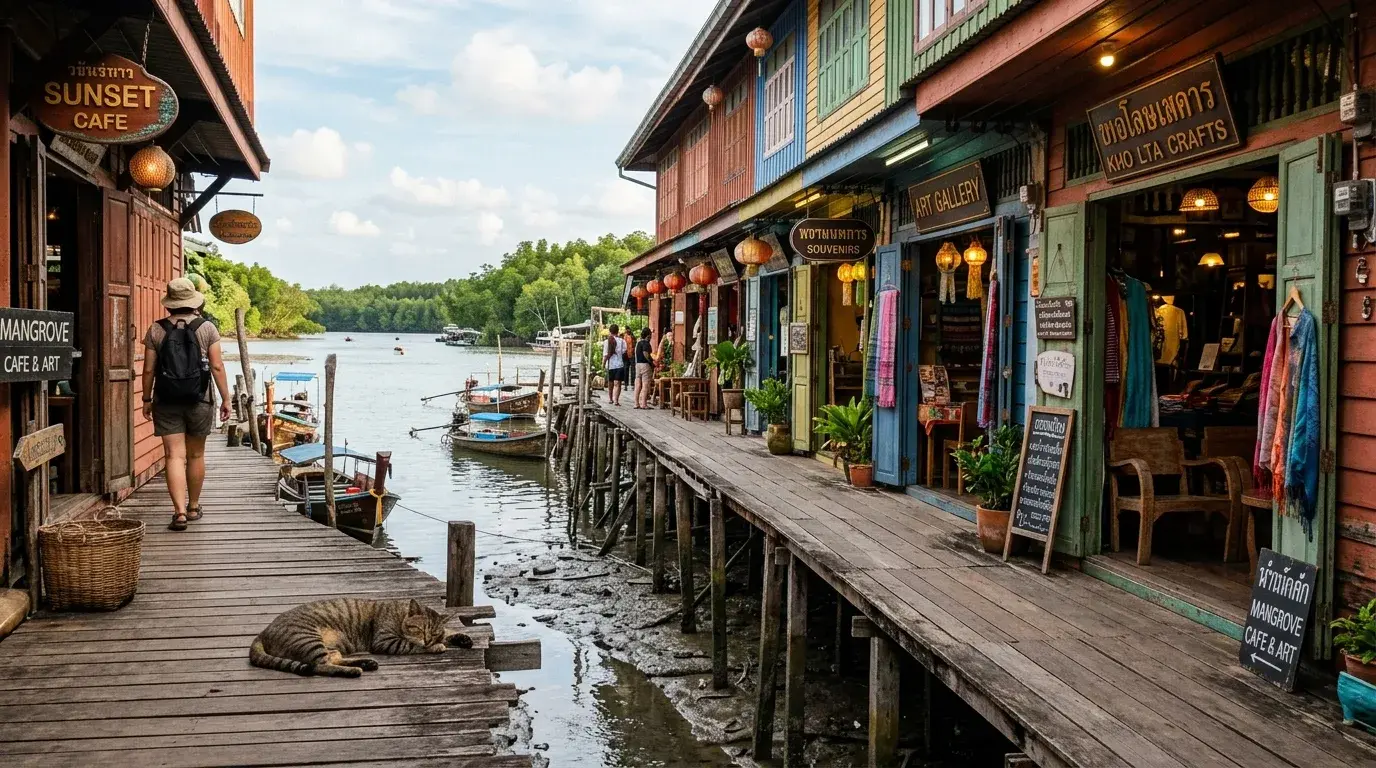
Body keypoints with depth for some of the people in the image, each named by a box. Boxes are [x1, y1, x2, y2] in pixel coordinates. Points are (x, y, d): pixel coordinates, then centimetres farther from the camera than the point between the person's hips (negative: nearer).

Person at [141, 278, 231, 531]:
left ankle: (180, 512, -12)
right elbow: (217, 366, -5)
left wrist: (147, 399, 12)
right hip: (199, 401, 0)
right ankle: (193, 507, 27)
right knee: (196, 455, 14)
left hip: (166, 403, 0)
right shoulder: (207, 328, -3)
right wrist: (225, 398, 1)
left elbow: (148, 369, 0)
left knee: (175, 456, -2)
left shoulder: (156, 330, 0)